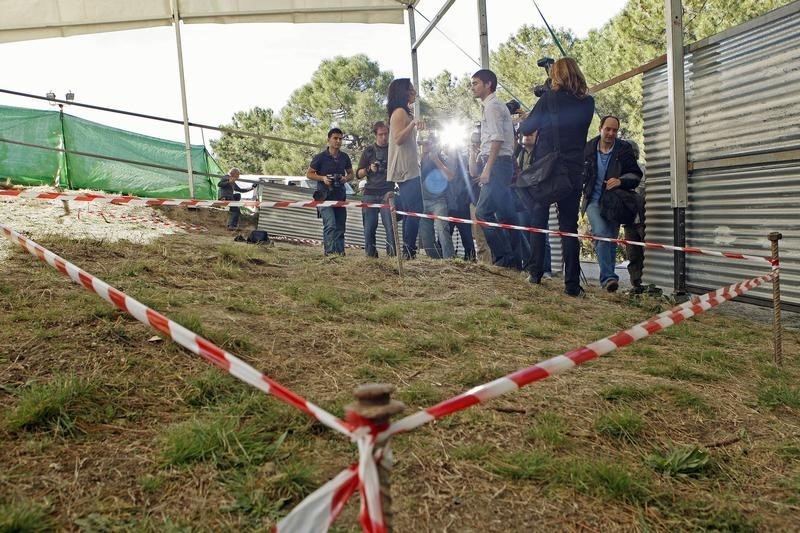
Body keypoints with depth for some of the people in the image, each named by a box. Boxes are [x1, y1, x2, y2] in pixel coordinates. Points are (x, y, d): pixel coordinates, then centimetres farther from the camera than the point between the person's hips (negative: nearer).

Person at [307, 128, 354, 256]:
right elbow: (309, 174, 2)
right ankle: (330, 252, -18)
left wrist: (346, 179, -4)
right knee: (330, 225, -19)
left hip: (340, 196, 5)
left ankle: (340, 253, 14)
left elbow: (351, 174, 20)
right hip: (325, 196, -5)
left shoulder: (344, 157, 9)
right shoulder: (321, 157, -3)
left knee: (340, 227, 7)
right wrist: (323, 178, -14)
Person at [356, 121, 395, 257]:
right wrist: (369, 169, -7)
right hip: (370, 194, 1)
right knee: (369, 228, -2)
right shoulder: (369, 151, 13)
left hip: (387, 193, -1)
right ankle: (370, 255, 4)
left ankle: (392, 255, -11)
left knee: (390, 226, -12)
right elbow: (358, 174, 13)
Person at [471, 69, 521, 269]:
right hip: (500, 164, 10)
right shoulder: (491, 105, 23)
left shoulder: (491, 106, -7)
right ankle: (513, 258, 10)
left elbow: (497, 139, -17)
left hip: (497, 163, -10)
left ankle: (505, 257, -10)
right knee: (505, 213, 8)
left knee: (482, 211, -13)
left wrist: (487, 169, -21)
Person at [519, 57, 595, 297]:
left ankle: (535, 273, 11)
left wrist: (523, 121, 22)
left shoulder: (549, 98, -5)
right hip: (573, 171, 2)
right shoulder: (587, 103, 6)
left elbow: (526, 129, 1)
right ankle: (572, 284, 1)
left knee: (538, 220, 11)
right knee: (569, 227, 3)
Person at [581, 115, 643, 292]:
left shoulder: (624, 149, 1)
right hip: (594, 201, -1)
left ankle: (607, 279, 18)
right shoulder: (588, 148, 3)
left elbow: (636, 175, 0)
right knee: (602, 234, -21)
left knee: (612, 240, 6)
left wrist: (621, 180, -19)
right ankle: (608, 278, -24)